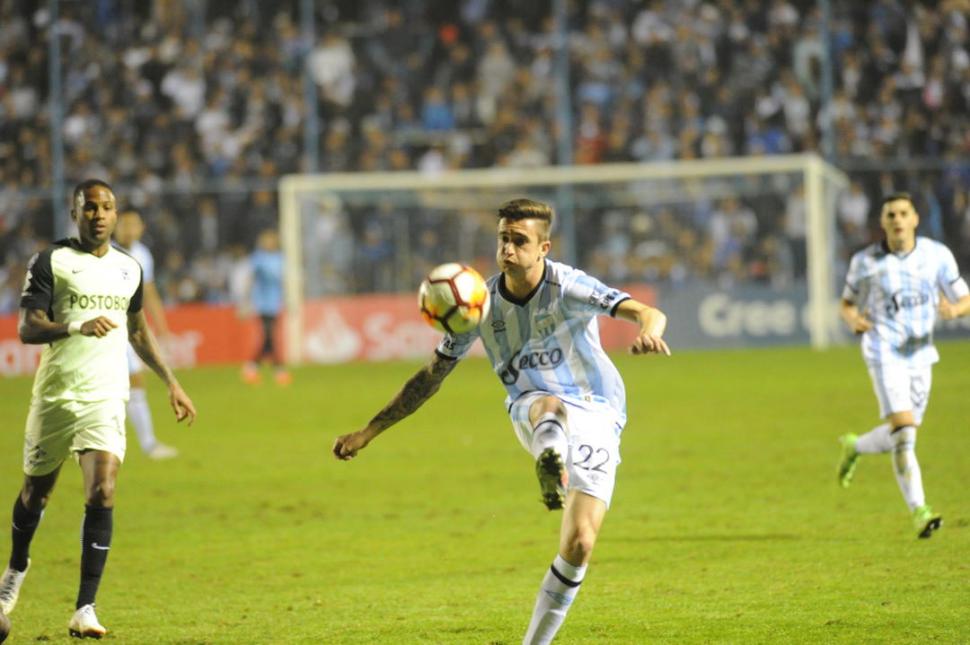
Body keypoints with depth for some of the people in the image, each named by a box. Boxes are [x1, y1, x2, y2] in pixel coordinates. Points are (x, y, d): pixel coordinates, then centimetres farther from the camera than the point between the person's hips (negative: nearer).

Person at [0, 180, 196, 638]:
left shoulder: (129, 270, 11)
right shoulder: (51, 262, -3)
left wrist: (171, 383, 26)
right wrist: (77, 326, -28)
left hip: (105, 398, 2)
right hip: (54, 394, -2)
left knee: (102, 493, -16)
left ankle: (85, 609, -16)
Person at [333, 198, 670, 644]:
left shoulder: (568, 288, -15)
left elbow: (648, 314, -28)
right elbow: (431, 377, 6)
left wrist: (649, 330, -54)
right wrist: (368, 432, 4)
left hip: (595, 416, -1)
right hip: (531, 410, 1)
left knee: (579, 544, -13)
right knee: (550, 406, -38)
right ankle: (550, 462, -74)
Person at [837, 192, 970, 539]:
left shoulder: (937, 255, 0)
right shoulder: (865, 261, -3)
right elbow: (847, 303, 9)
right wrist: (853, 319, -15)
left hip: (920, 355, 4)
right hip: (885, 354, -4)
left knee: (900, 437, 11)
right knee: (904, 431, -19)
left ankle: (854, 447, 42)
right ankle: (919, 511, -19)